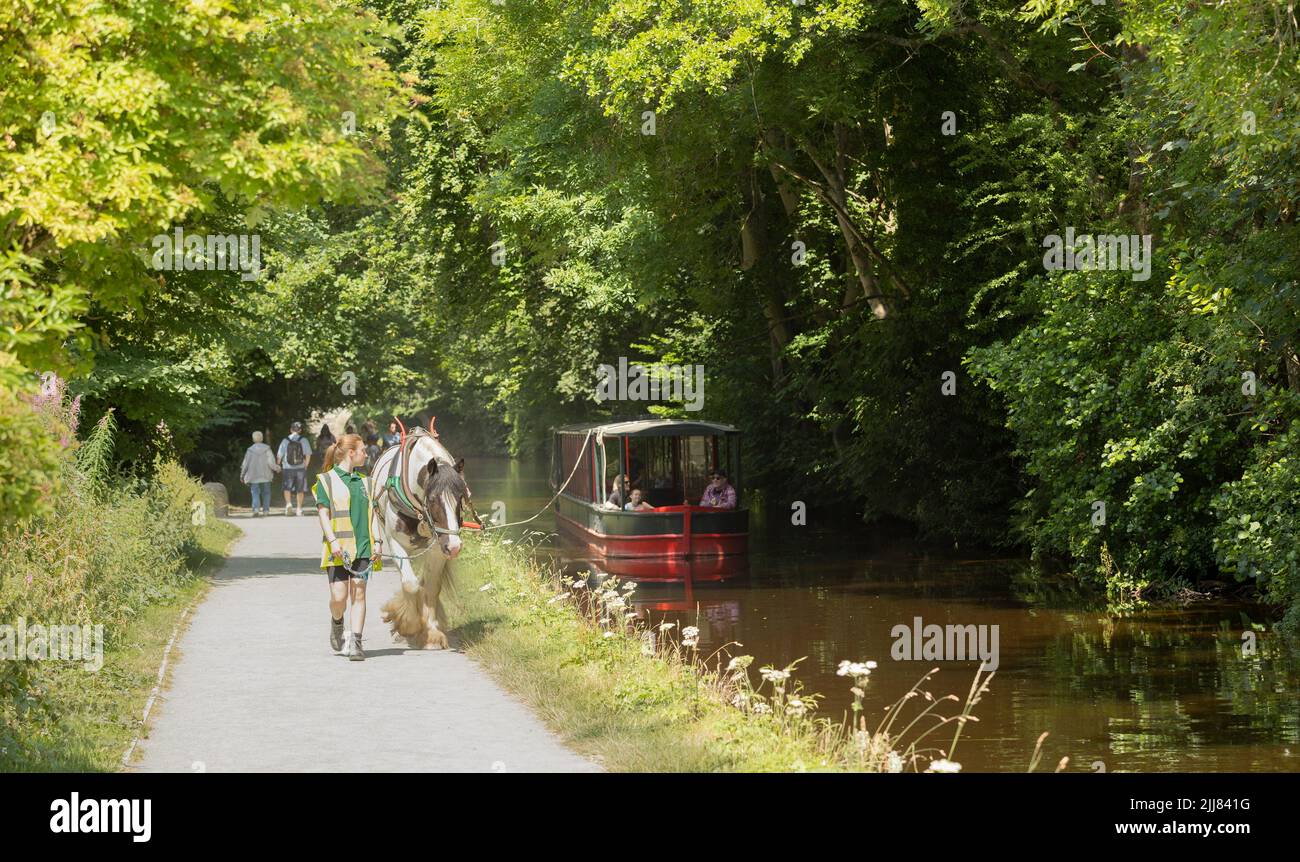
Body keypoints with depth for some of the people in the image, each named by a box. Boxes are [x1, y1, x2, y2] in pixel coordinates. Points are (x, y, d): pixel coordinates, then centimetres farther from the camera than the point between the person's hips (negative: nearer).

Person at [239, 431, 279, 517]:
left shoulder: (250, 450, -4)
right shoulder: (267, 449, -5)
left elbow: (245, 464, -2)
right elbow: (271, 462, -10)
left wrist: (242, 475, 9)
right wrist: (276, 468, 8)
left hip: (254, 477, -1)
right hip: (265, 477, 1)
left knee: (255, 494, 0)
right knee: (266, 493, 14)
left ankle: (256, 509, -20)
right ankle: (266, 510, 14)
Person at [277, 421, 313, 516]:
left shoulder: (285, 441, -1)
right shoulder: (303, 440, -3)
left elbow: (279, 455, 0)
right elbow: (308, 454, -6)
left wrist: (277, 465, 16)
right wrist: (305, 465, 7)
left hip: (288, 468, 0)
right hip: (301, 468, 0)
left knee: (287, 487, 9)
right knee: (300, 490, 10)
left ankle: (288, 503, -12)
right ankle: (299, 508, 12)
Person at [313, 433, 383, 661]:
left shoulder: (364, 482, 16)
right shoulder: (326, 480, 1)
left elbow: (372, 514, 15)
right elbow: (323, 514, -5)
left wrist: (377, 542, 4)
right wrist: (333, 541, -16)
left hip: (362, 547, 4)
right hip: (338, 548, -4)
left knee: (359, 593, -4)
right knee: (339, 596, -6)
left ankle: (355, 643, -2)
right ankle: (337, 623, 26)